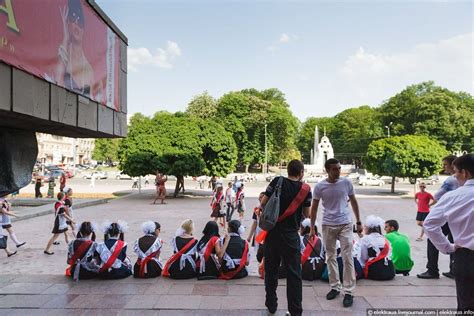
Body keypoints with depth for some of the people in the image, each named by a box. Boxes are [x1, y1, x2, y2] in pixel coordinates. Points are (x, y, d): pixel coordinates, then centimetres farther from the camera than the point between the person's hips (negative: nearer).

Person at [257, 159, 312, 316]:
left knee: (271, 269, 13)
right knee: (294, 273, 5)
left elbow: (263, 204, -4)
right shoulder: (305, 189, -2)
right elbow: (306, 214, 4)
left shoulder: (277, 182, -4)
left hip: (273, 232, 1)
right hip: (291, 235, -1)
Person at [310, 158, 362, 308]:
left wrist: (358, 222, 10)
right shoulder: (319, 186, -7)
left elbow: (354, 202, 8)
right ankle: (335, 287, 24)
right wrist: (312, 227, 1)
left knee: (347, 258, -2)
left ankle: (349, 292, 5)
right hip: (328, 225, 1)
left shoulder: (346, 182, -4)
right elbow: (314, 208, 2)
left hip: (345, 224, -1)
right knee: (331, 257, 10)